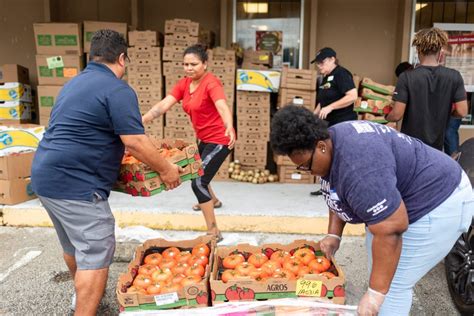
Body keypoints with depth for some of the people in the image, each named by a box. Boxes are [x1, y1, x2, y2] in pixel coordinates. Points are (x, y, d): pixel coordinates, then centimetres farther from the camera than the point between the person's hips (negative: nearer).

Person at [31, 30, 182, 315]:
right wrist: (165, 170, -8)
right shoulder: (118, 90, -14)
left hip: (46, 176, 10)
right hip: (75, 184, -10)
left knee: (74, 244, 26)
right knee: (96, 254, -3)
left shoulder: (75, 82, 17)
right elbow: (135, 142, -20)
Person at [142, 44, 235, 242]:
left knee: (198, 183, -15)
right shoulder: (184, 84, 2)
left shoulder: (211, 83, -20)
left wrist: (229, 127, -58)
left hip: (219, 140, -9)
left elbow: (222, 107, -38)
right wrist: (143, 119, -24)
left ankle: (213, 232, -6)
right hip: (204, 139, 9)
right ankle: (213, 200, 58)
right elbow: (164, 104, -8)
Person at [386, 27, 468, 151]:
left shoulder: (407, 77, -14)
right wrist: (445, 112, 13)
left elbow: (397, 115, -17)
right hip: (436, 145, 3)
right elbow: (461, 112, -7)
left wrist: (386, 117, 5)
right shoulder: (454, 77, -5)